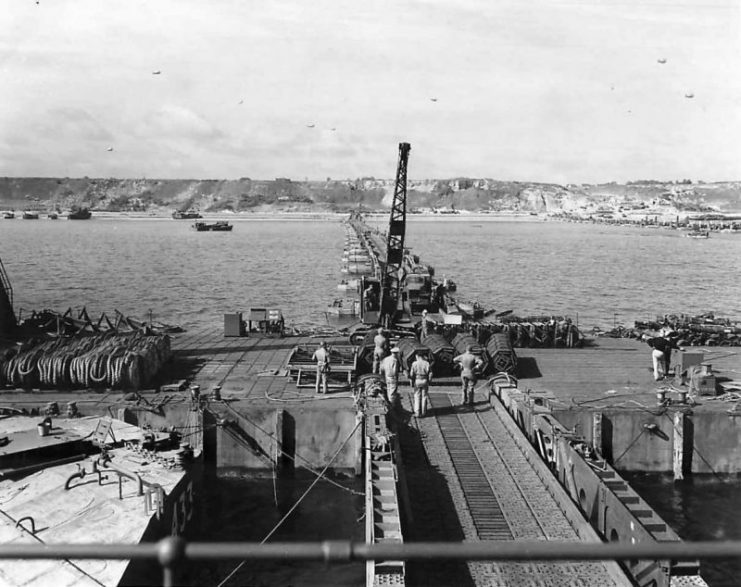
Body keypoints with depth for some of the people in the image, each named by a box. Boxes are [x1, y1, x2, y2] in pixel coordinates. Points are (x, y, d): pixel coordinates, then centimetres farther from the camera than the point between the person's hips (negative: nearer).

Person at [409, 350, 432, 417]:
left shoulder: (414, 364, -5)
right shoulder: (427, 363, -1)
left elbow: (411, 374, -6)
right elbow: (430, 374, -3)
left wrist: (412, 382, 5)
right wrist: (428, 381, 7)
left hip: (417, 381, -1)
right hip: (425, 381, 1)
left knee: (417, 397, 6)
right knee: (424, 396, 9)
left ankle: (417, 413, 2)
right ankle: (423, 413, 12)